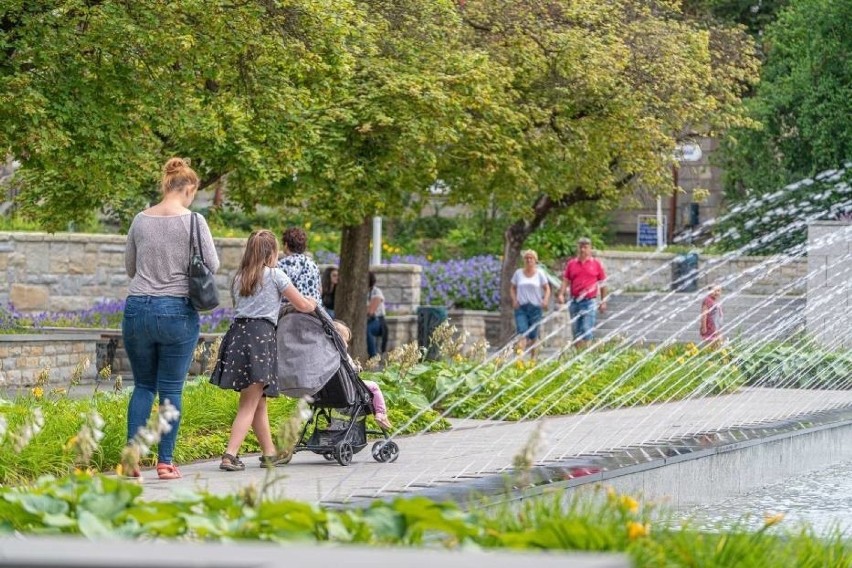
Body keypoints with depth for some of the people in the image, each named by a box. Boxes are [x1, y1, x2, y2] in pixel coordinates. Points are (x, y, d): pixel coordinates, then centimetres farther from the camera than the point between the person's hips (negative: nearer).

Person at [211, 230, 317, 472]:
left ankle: (270, 453, 26)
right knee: (249, 404, -7)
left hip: (237, 332, 6)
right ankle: (230, 455, -18)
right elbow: (302, 305, 5)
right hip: (261, 334, -6)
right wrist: (313, 304, 29)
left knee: (258, 402, 17)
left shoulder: (238, 278, 19)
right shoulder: (275, 275, 2)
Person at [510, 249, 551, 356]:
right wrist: (514, 299, -2)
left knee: (533, 335, 7)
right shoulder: (518, 273, 7)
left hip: (535, 307, 0)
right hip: (521, 307, 0)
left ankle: (533, 357, 26)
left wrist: (545, 300, -10)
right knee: (522, 333, -15)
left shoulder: (539, 273, 4)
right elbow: (513, 288, 15)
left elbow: (547, 288, 8)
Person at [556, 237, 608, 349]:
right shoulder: (571, 264, 10)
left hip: (590, 302, -3)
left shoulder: (596, 264, 4)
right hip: (575, 301, 3)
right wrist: (561, 294, -7)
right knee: (576, 332, 8)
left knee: (587, 330, -12)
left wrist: (603, 302, 4)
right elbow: (565, 281, 9)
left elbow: (603, 283, 7)